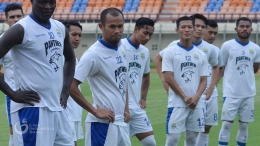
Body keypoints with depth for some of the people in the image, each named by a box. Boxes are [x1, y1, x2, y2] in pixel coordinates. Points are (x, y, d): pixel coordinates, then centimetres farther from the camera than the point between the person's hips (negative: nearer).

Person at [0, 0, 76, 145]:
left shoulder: (60, 28, 12)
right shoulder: (21, 30, -11)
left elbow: (70, 58, 29)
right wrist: (12, 94, -16)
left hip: (57, 108, 8)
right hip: (31, 109, -8)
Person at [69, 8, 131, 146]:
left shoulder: (122, 49, 10)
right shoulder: (93, 54, -14)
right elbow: (71, 86, -18)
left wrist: (126, 108, 13)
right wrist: (95, 111, -15)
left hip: (121, 122, 8)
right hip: (102, 123, -8)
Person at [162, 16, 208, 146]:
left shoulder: (201, 55, 11)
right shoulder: (170, 52, -2)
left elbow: (203, 80, 8)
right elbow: (168, 78, -8)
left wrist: (196, 97, -10)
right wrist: (184, 97, -12)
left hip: (196, 104, 4)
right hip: (176, 104, -4)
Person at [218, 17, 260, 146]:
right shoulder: (227, 46, -5)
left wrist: (244, 74, 10)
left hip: (249, 93, 4)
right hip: (231, 93, -4)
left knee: (244, 125, 9)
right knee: (227, 124, -3)